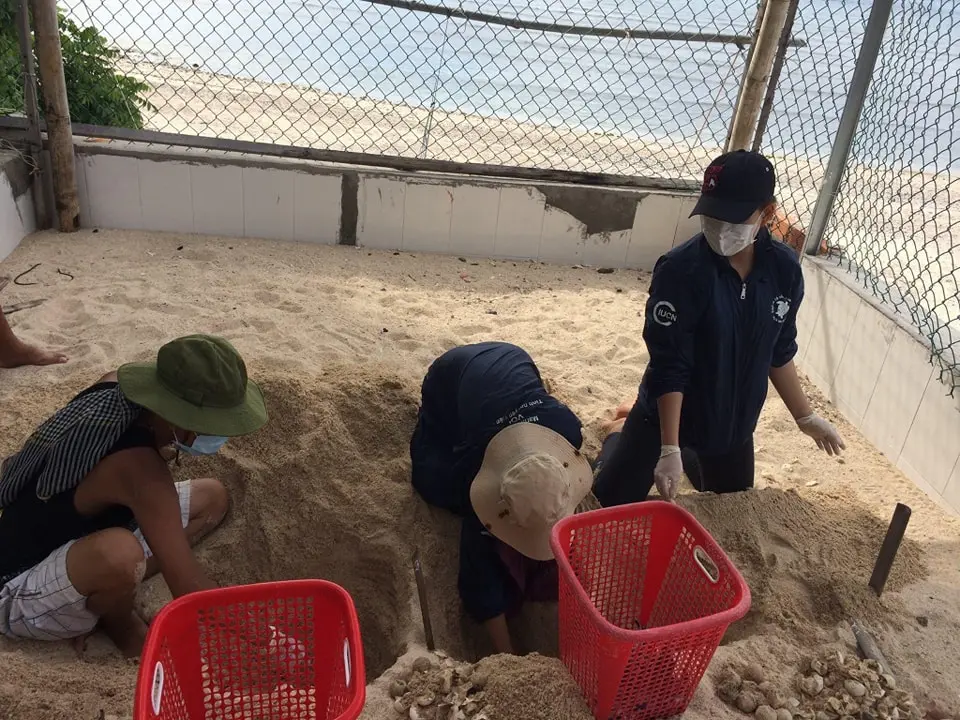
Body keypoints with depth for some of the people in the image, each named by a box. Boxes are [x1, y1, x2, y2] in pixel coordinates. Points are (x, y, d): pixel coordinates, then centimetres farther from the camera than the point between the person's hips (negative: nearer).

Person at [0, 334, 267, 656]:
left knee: (211, 497, 2)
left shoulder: (116, 386, -15)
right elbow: (189, 590, -36)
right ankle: (120, 626, -6)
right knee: (118, 553, -41)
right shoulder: (139, 466, -37)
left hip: (70, 538, 8)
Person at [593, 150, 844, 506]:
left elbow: (779, 352, 3)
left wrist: (805, 417, 11)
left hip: (734, 422, 4)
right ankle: (618, 444, 37)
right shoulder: (680, 270, -27)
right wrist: (669, 449, -25)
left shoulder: (785, 269, -11)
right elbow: (668, 367, -25)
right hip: (666, 414, -4)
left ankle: (693, 459, 48)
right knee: (612, 503, 5)